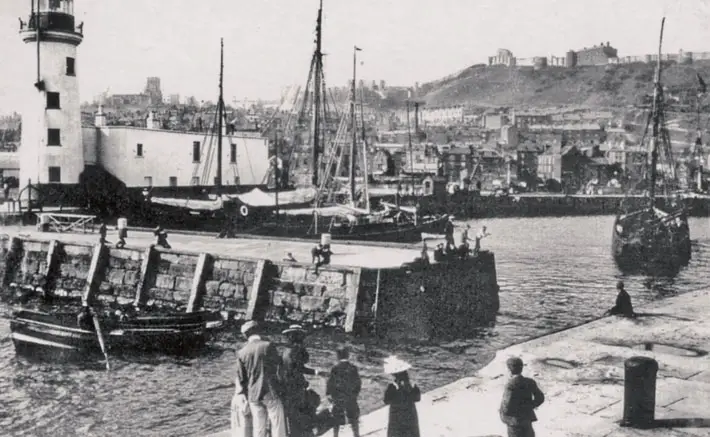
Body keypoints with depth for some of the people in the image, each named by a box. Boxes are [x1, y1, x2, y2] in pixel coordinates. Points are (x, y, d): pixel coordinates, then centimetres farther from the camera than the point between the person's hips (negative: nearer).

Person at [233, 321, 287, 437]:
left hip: (253, 396, 4)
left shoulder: (241, 352, 1)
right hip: (271, 392, -4)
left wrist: (241, 396, 14)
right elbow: (278, 366, 3)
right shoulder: (268, 346, -10)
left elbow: (241, 378, 5)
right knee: (278, 428, 3)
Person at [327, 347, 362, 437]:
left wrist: (328, 393, 2)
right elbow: (358, 382, -2)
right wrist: (356, 392, 12)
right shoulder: (353, 368, -7)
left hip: (338, 397, -1)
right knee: (354, 419, 16)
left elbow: (330, 382, -10)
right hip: (351, 397, 2)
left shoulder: (335, 368, -13)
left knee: (336, 420, 12)